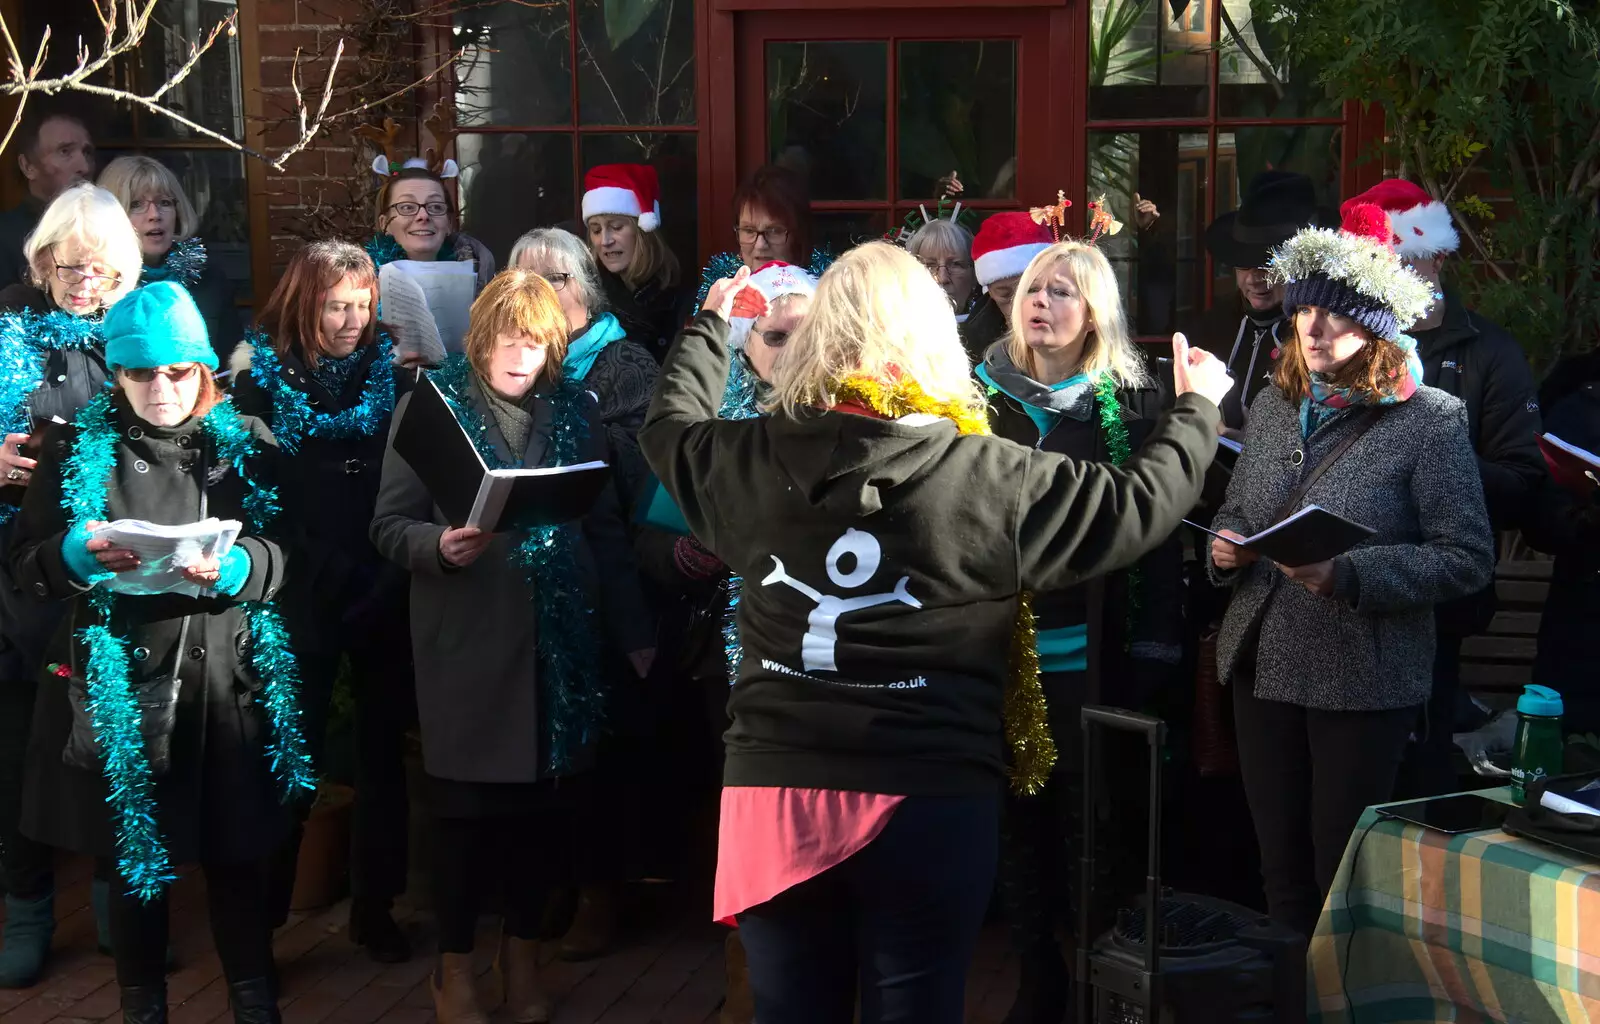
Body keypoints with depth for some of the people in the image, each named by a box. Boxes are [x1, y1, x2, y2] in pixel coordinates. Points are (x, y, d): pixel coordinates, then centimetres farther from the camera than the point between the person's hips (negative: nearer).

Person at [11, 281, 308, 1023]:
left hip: (225, 677, 1)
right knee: (134, 857, 9)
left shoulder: (245, 441, 4)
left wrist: (232, 566, -20)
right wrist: (79, 553, -21)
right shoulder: (80, 444, 1)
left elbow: (281, 555, 0)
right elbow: (26, 561, 0)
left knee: (238, 855, 8)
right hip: (119, 679, 0)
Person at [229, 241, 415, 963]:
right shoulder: (266, 376, -3)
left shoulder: (391, 368, 1)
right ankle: (264, 912, 16)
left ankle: (374, 905, 25)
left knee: (383, 748, 11)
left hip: (383, 592, 2)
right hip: (301, 596, -2)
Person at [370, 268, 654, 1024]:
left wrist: (632, 631, 7)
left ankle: (523, 950, 27)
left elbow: (607, 527, 9)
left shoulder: (575, 409, 7)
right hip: (466, 641, -3)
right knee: (466, 809, 4)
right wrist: (439, 546, -23)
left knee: (547, 802, 8)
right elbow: (389, 524, -3)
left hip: (561, 638, 3)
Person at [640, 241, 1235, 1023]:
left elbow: (670, 426, 21)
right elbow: (1139, 503, 1)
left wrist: (709, 324, 40)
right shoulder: (989, 478, -10)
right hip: (928, 801, -2)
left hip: (774, 785, 3)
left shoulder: (753, 460, -1)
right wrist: (1197, 408, 21)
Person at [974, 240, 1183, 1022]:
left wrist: (1154, 651, -10)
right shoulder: (982, 395, 6)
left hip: (1091, 652, -2)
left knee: (1089, 819, 3)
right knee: (1017, 818, 7)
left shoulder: (1131, 403, -1)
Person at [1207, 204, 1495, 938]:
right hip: (1263, 665, 6)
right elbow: (1235, 512, 20)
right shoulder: (1272, 407, 9)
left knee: (1344, 875, 5)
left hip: (1363, 678, -5)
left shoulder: (1430, 420, -10)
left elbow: (1467, 557, -14)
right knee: (1281, 864, 15)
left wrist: (1348, 575, -24)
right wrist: (1225, 546, -3)